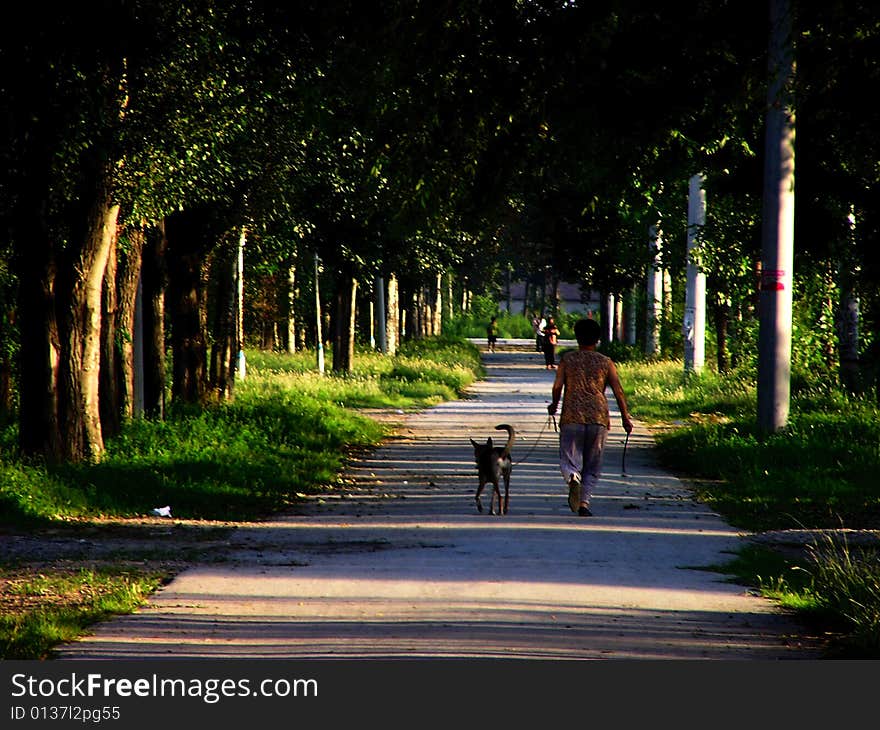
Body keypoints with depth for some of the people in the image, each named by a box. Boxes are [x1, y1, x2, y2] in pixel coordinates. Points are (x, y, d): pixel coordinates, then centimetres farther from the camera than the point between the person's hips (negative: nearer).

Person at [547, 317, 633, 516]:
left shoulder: (567, 359, 6)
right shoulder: (606, 362, 7)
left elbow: (557, 386, -2)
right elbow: (618, 391, 1)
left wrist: (554, 406, 16)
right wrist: (625, 417, 8)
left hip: (571, 417, -1)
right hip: (599, 418, 1)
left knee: (569, 460, 0)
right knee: (592, 466, 11)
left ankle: (573, 478, -33)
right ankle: (584, 502, 3)